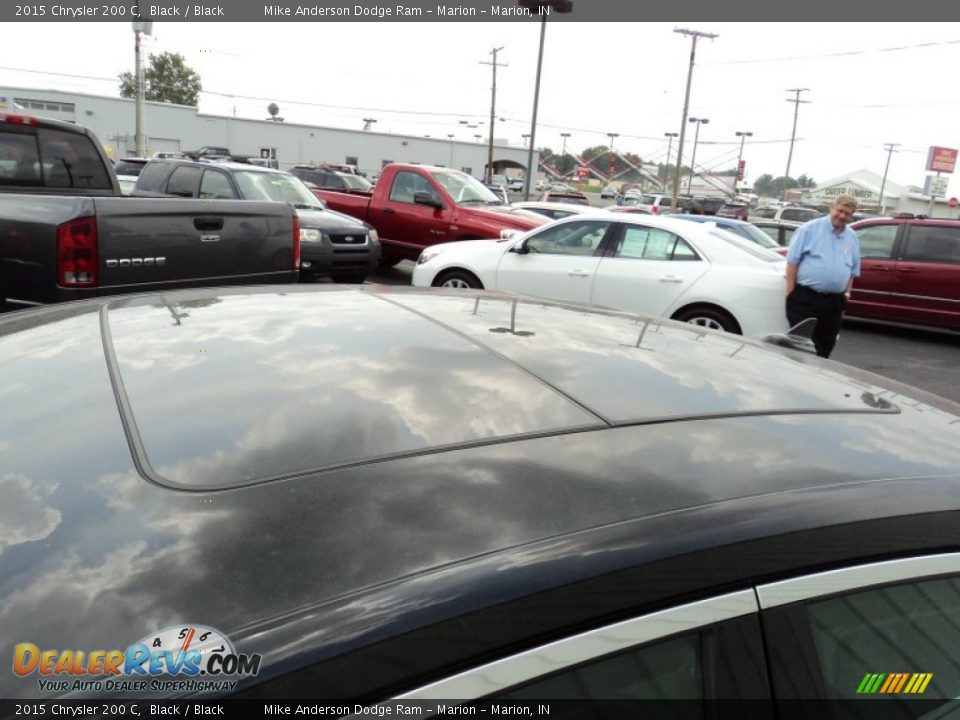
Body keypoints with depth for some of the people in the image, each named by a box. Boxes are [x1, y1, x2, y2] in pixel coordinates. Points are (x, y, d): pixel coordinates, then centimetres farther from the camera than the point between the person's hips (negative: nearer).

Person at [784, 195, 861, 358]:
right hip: (804, 298, -5)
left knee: (825, 348, 11)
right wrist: (791, 292, -11)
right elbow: (792, 261, -6)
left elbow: (853, 269, 20)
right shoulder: (809, 229, -4)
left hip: (834, 302, 5)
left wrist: (847, 292, 9)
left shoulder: (852, 238, 13)